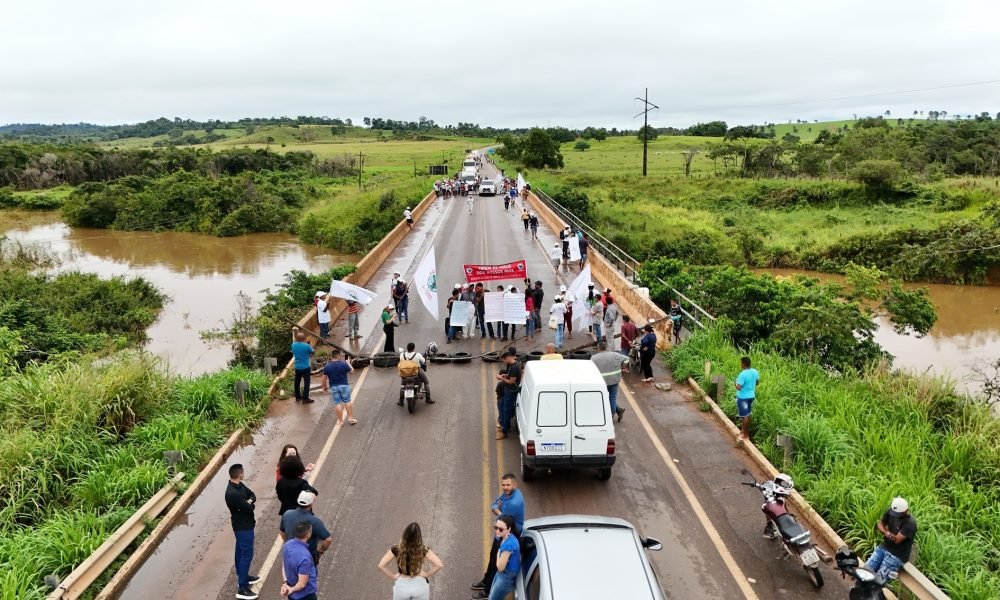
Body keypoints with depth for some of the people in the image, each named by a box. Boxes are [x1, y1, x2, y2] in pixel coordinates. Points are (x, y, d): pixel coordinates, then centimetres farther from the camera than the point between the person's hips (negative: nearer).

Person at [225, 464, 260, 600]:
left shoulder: (239, 485, -1)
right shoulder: (232, 493, -31)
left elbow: (252, 495, 4)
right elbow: (249, 508, -27)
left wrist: (249, 501, -17)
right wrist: (251, 503, -5)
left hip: (242, 525, 10)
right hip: (243, 527, -10)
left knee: (241, 551, 23)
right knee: (247, 554, -5)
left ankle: (242, 576, 40)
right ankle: (242, 588, 0)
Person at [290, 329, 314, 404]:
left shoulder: (293, 345, -4)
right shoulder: (307, 346, -17)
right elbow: (312, 352, -1)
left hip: (297, 367, 5)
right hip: (305, 367, -5)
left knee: (297, 382, 18)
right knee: (306, 383, -1)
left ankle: (298, 396, 28)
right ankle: (305, 398, -4)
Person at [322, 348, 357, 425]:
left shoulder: (326, 366, -5)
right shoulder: (343, 364, -10)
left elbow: (324, 378, 0)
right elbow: (352, 371, 4)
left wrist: (324, 386, 15)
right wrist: (348, 363, 19)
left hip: (333, 387, 1)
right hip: (344, 385, -1)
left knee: (338, 403, 6)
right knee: (347, 401, 10)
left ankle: (340, 420, 10)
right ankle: (351, 418, 12)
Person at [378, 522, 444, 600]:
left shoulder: (396, 550, -13)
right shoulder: (423, 550, -13)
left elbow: (381, 565, -14)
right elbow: (439, 565, -16)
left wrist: (393, 576, -3)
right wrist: (427, 574, -3)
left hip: (402, 586, 0)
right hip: (420, 585, 0)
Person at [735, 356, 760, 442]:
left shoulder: (742, 374, -26)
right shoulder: (755, 372, -3)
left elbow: (738, 387, -27)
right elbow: (757, 382, 13)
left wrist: (736, 383, -7)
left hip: (743, 397, -7)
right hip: (751, 396, 8)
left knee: (745, 416, 3)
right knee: (747, 414, 21)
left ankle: (746, 436, 12)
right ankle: (744, 430, 37)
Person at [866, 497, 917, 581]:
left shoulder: (910, 523, -23)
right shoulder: (891, 511, -2)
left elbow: (896, 540, -25)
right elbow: (880, 524, 7)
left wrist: (887, 530, -6)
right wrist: (886, 533, -16)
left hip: (897, 555, -6)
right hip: (883, 546, 6)